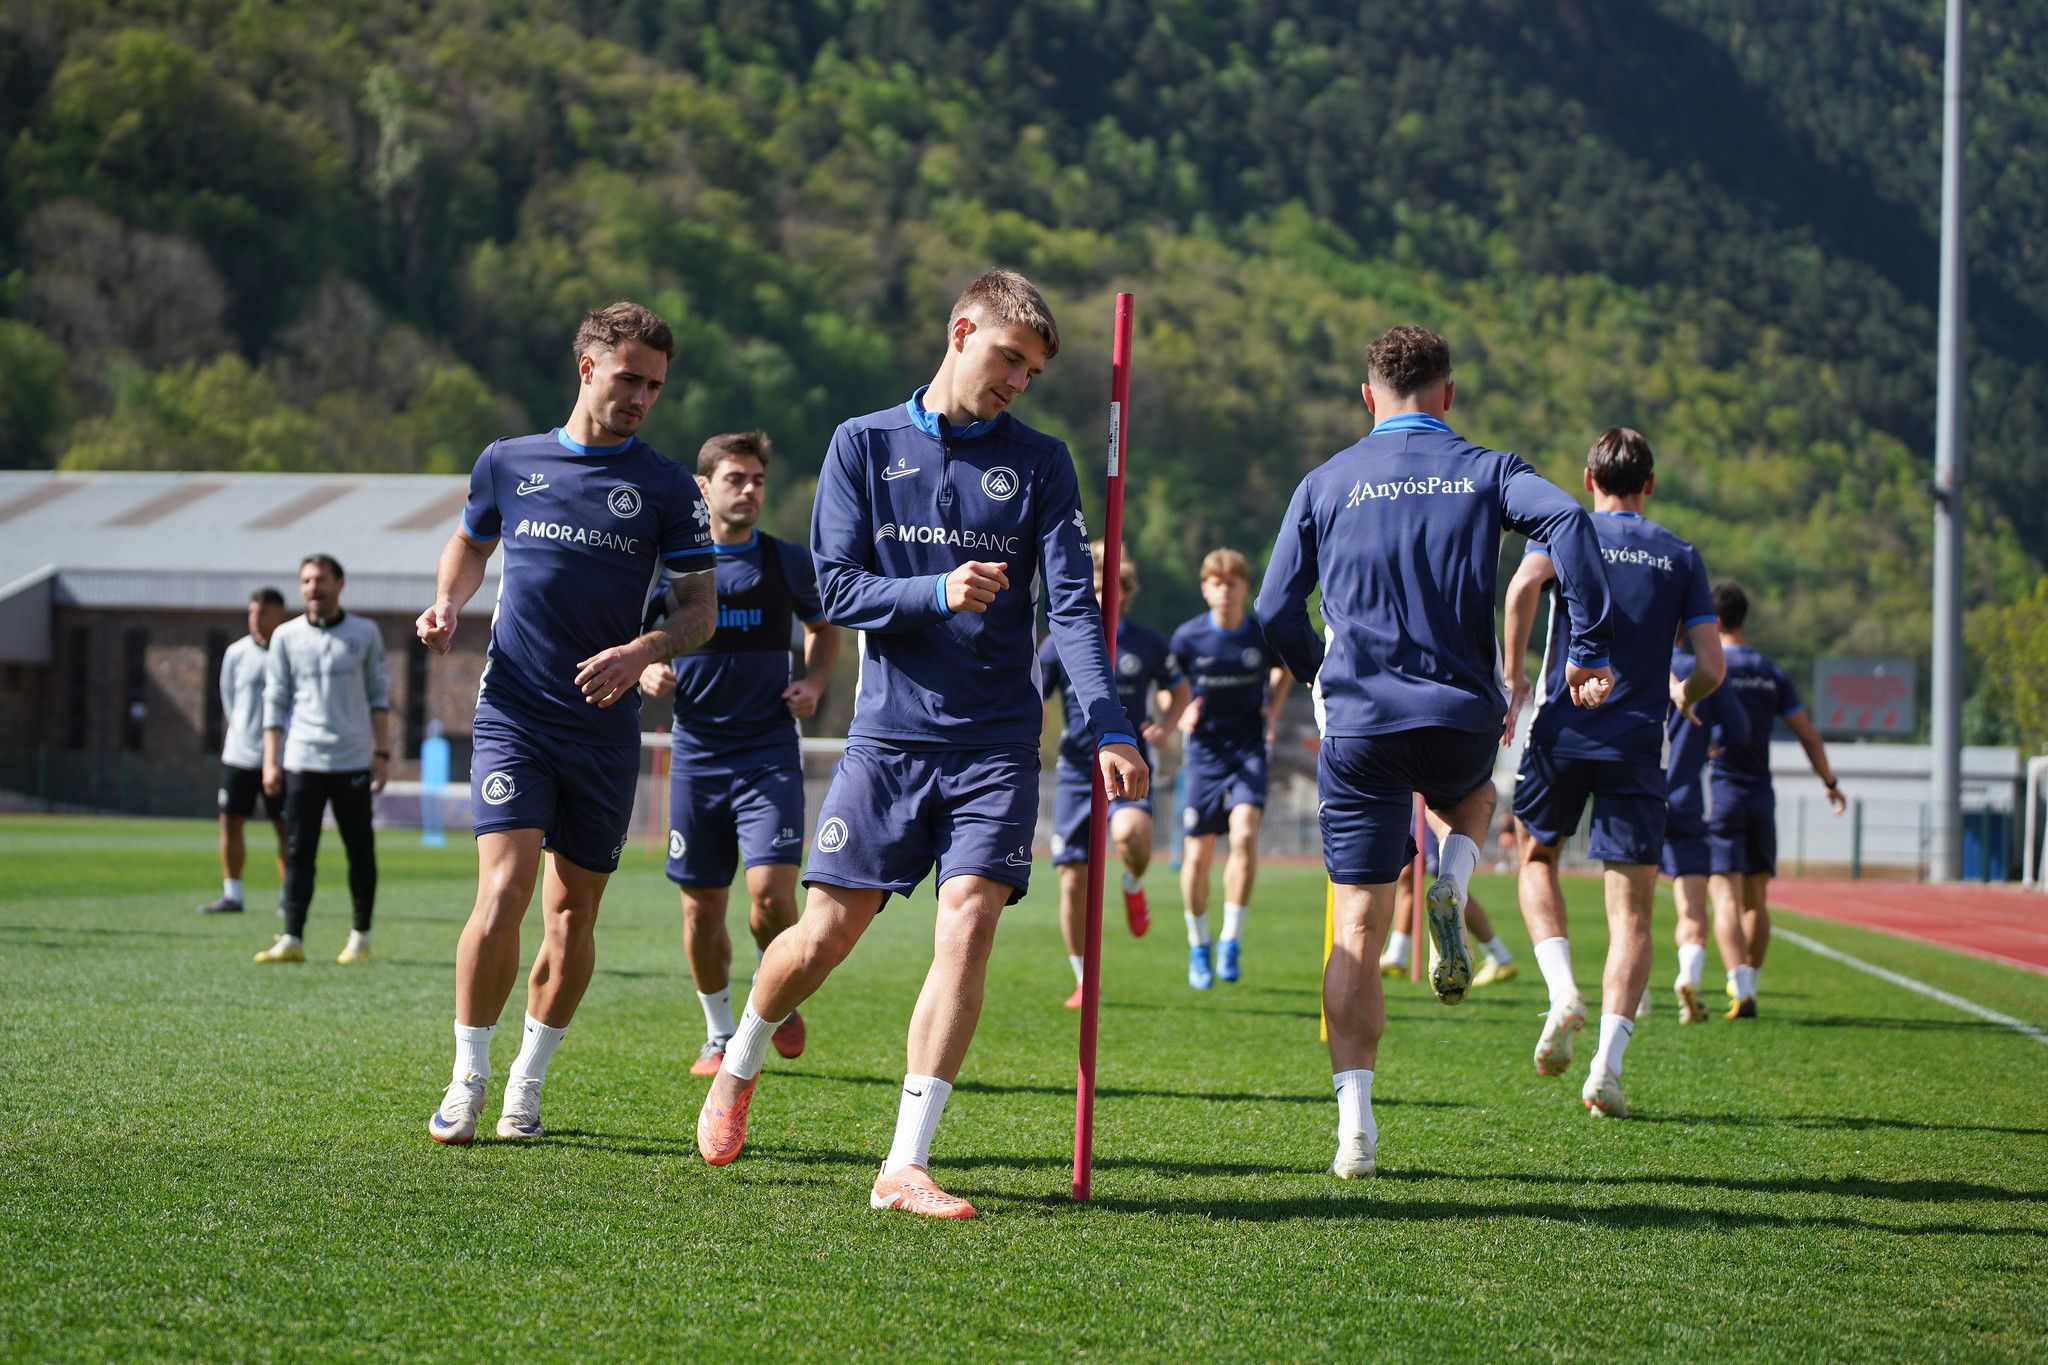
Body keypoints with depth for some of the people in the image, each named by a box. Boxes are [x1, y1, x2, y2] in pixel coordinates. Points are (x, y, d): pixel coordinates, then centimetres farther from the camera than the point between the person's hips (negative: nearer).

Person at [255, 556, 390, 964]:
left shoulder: (365, 634, 6)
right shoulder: (286, 636, 7)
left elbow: (378, 695, 9)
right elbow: (275, 700, 8)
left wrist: (381, 752, 2)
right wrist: (271, 759, 1)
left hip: (353, 762, 0)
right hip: (302, 760, 0)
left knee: (360, 852, 3)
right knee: (299, 853, -4)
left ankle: (360, 938, 14)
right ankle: (292, 941, -6)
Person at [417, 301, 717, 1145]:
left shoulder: (667, 488, 2)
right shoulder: (507, 463, 6)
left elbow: (699, 607, 2)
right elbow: (469, 545, 24)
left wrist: (644, 650, -18)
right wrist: (447, 605, 4)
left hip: (605, 726, 1)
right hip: (513, 715, -1)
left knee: (573, 913, 6)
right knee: (503, 890, -16)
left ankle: (527, 1082, 21)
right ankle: (468, 1079, -4)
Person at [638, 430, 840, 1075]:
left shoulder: (788, 562, 3)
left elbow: (824, 628, 20)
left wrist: (814, 683, 2)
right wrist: (647, 671, -8)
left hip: (769, 752, -1)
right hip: (696, 753, 1)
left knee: (771, 892, -16)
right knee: (701, 908, 4)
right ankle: (719, 1035, 23)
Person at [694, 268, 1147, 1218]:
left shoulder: (1039, 462, 7)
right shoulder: (865, 444, 5)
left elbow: (1072, 604, -2)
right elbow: (836, 587, 0)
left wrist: (1109, 729, -15)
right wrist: (939, 593, -18)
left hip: (996, 745, 1)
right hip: (889, 732, -1)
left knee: (968, 925, -13)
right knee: (826, 935, 0)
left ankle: (905, 1166, -10)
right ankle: (738, 1068, 32)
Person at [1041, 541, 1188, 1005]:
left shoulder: (1147, 644, 3)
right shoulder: (1059, 645, 3)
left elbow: (1178, 690, 18)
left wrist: (1166, 726, -2)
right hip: (1076, 771, 1)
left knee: (1130, 834, -35)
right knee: (1074, 882, -2)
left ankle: (1134, 885, 2)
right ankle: (1084, 981, 15)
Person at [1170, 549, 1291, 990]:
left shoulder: (1265, 635, -4)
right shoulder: (1188, 637, -6)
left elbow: (1285, 670, 17)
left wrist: (1273, 709, 2)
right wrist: (1182, 714, -11)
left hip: (1248, 750, -1)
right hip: (1204, 752, 1)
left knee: (1245, 833, -22)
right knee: (1197, 853, 1)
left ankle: (1231, 941, -12)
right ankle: (1198, 948, 21)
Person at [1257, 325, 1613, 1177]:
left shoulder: (1327, 483, 8)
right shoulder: (1484, 470, 7)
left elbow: (1275, 613, 7)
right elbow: (1566, 520, -14)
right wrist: (1590, 649, -11)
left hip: (1360, 724, 0)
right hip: (1464, 716, 0)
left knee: (1358, 931, 3)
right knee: (1473, 794, 37)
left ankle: (1355, 1122, -7)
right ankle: (1453, 879, 3)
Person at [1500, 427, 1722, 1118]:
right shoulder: (1681, 556, 9)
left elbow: (1524, 585, -18)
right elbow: (1712, 667, 2)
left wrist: (1512, 675, -9)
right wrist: (1683, 695, 24)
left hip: (1561, 730, 0)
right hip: (1638, 744, 0)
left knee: (1538, 859, 24)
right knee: (1631, 911, 2)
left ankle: (1562, 990, 0)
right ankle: (1608, 1064, -11)